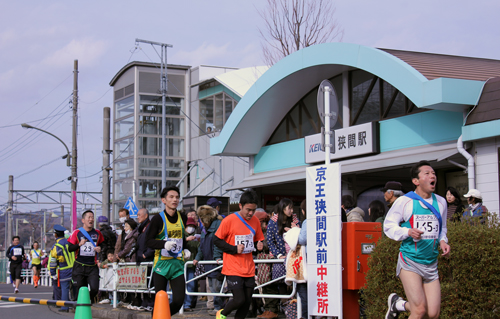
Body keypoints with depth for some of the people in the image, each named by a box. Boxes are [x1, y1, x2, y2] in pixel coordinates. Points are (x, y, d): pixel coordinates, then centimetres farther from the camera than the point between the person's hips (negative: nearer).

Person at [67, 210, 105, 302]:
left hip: (93, 266, 1)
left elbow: (102, 244, 23)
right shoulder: (77, 233, 1)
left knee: (94, 289, -13)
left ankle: (90, 301, 16)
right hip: (79, 266, -1)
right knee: (80, 291, 3)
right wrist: (79, 244, -19)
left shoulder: (97, 233, 9)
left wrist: (100, 248, 0)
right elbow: (70, 248, -2)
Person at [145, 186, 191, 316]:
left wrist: (185, 249, 12)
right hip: (161, 264, -4)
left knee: (179, 301, -4)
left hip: (178, 264, 4)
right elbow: (148, 241, -6)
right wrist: (164, 244, -22)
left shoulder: (182, 218, 10)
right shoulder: (158, 219, -6)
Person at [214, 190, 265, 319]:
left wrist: (259, 245, -4)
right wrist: (234, 249, -14)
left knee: (247, 301, 5)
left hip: (249, 269, 5)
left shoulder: (255, 221, 6)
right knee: (239, 299, -11)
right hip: (233, 269, -5)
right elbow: (217, 240, -4)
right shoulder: (229, 220, -10)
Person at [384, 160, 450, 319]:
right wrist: (408, 232, -19)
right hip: (410, 261, -5)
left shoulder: (441, 202, 10)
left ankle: (398, 304, 26)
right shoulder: (405, 201, -5)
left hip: (431, 263, 5)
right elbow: (388, 225, -1)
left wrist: (442, 241, 2)